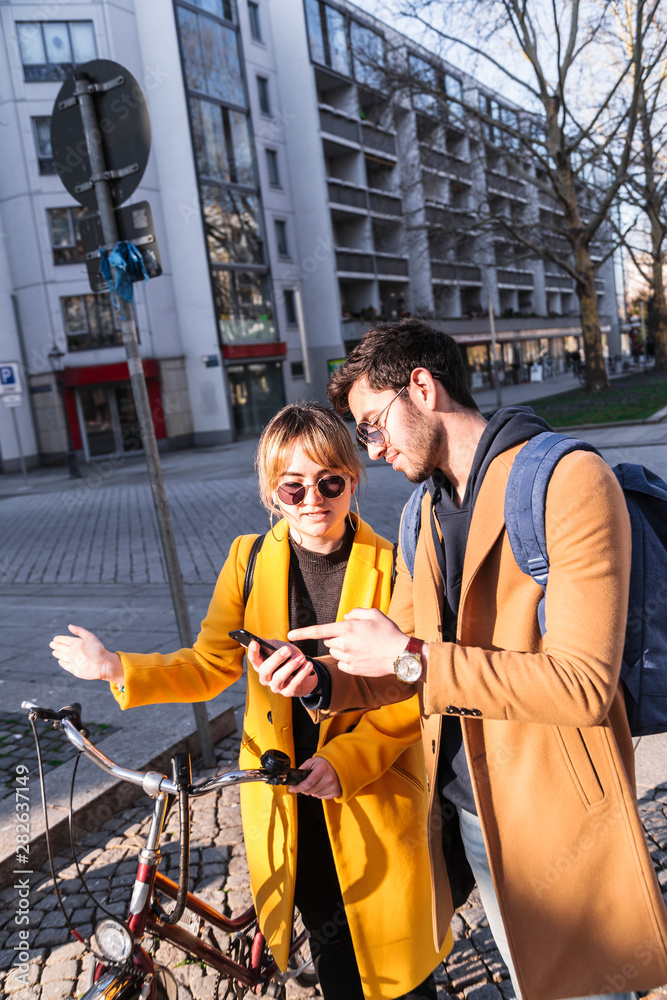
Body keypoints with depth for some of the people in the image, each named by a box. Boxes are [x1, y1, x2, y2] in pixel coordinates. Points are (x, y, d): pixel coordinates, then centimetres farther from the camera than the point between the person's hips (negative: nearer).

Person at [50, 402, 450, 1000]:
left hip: (373, 791, -2)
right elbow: (210, 666, -1)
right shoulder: (250, 560, -4)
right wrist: (118, 668, -12)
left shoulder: (389, 567, -11)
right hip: (285, 798, 2)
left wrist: (346, 758, -21)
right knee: (331, 952, 21)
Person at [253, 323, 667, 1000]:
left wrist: (413, 659, -25)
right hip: (462, 806, 7)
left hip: (554, 813, -6)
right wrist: (325, 683, -9)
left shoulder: (569, 479, -17)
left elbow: (585, 684, -24)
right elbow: (407, 670, 11)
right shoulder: (427, 511, 8)